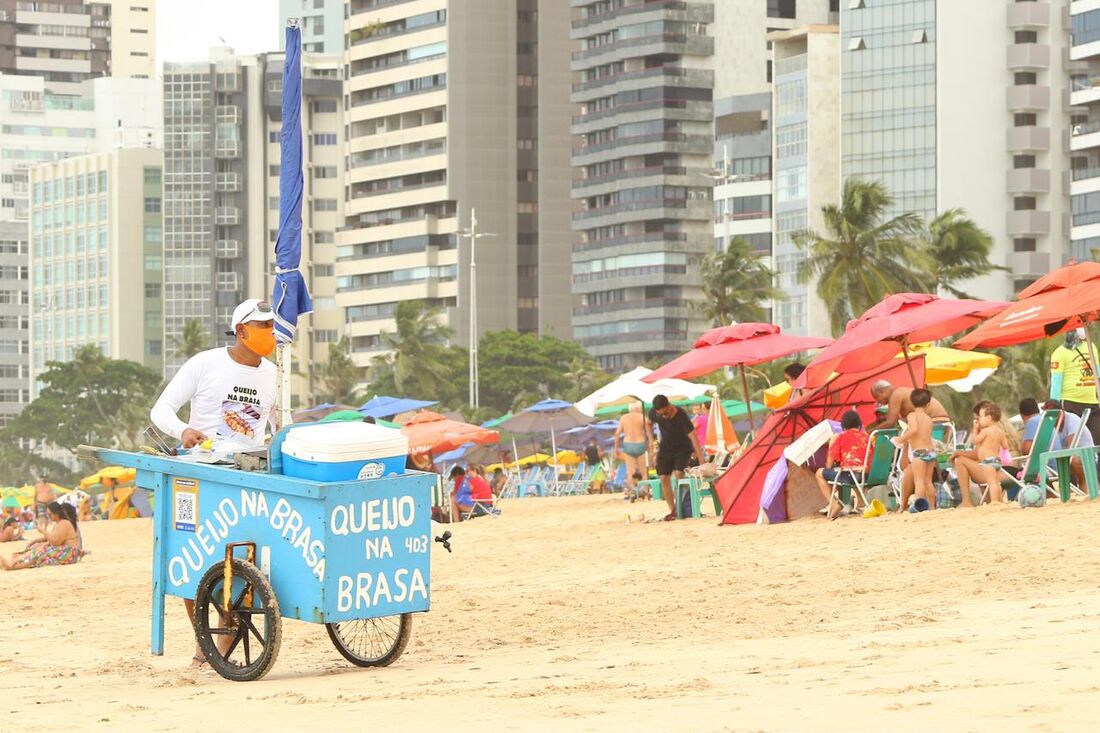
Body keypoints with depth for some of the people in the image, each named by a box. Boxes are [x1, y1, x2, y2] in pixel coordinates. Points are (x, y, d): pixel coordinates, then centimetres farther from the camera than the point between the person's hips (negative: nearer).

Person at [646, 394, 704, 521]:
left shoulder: (681, 416, -32)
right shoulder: (654, 413, -17)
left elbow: (693, 438, -33)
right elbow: (648, 424, 9)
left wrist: (701, 463, -37)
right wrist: (651, 441, -6)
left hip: (683, 448, -5)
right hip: (665, 448, 5)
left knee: (678, 474, -24)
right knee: (664, 478, -2)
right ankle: (673, 510, 7)